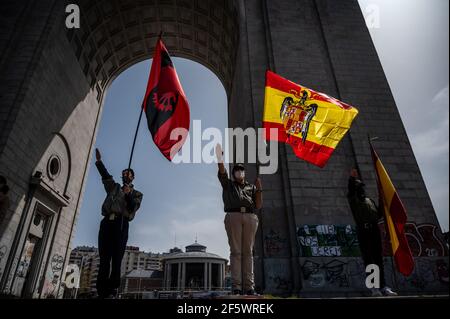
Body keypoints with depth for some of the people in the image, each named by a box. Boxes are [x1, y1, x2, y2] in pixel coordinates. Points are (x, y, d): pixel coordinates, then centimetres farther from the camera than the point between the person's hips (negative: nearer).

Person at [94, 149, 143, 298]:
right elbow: (105, 175, 13)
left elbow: (134, 207, 1)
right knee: (104, 259, -2)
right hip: (107, 222, 3)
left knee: (116, 259, -9)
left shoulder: (136, 194, 18)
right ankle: (101, 292, -3)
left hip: (121, 224, -3)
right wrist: (99, 161, 3)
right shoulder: (114, 187, 27)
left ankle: (112, 292, -11)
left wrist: (128, 195, -11)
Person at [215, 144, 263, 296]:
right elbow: (222, 173, 2)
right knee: (236, 251, -7)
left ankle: (249, 286, -6)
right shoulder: (228, 184, 22)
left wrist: (259, 189, 5)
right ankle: (236, 286, -10)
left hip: (250, 217, 2)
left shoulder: (251, 187, 26)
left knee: (248, 252, -3)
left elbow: (258, 206, 16)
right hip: (233, 216, -2)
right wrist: (220, 158, -13)